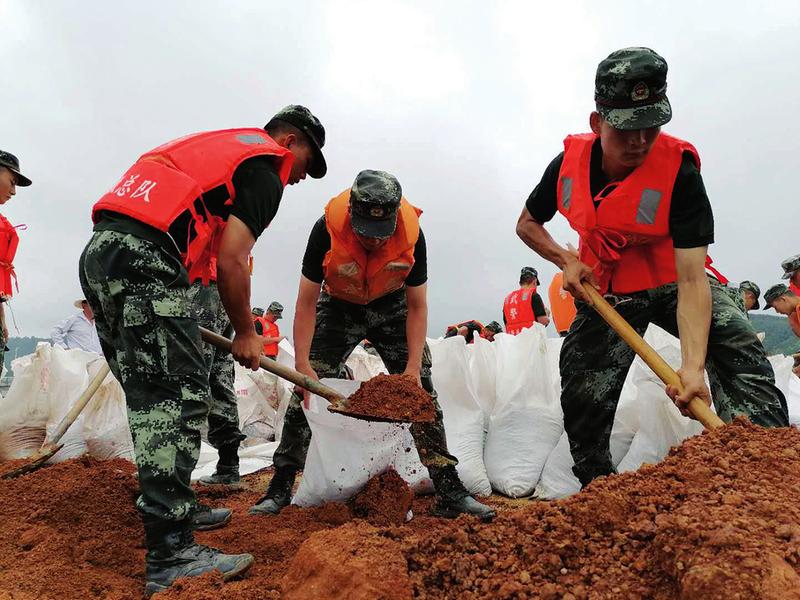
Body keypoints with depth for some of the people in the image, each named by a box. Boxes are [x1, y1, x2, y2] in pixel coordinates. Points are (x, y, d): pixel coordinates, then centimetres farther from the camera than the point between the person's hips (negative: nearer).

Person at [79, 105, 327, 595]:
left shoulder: (218, 145, 29)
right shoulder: (265, 171, 1)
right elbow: (230, 262, -9)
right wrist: (245, 334, 4)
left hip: (99, 252, 10)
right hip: (145, 260, -10)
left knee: (151, 396, 14)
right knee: (178, 396, -10)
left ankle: (176, 509, 27)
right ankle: (171, 555, -9)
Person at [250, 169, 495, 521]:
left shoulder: (412, 234, -28)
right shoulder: (328, 228, -31)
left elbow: (417, 306, -16)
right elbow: (307, 302, -21)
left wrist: (413, 366, -22)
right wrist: (303, 365, -26)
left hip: (391, 308, 1)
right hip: (338, 306, 0)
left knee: (421, 388, -8)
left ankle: (449, 491, 0)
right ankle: (280, 487, 4)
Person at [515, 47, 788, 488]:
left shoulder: (679, 169, -26)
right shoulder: (569, 162, -16)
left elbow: (692, 280, -34)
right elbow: (527, 225, 2)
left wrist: (692, 366, -46)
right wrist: (567, 262, -17)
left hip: (670, 283, -2)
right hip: (603, 291, 3)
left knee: (735, 343, -32)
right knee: (582, 402, 1)